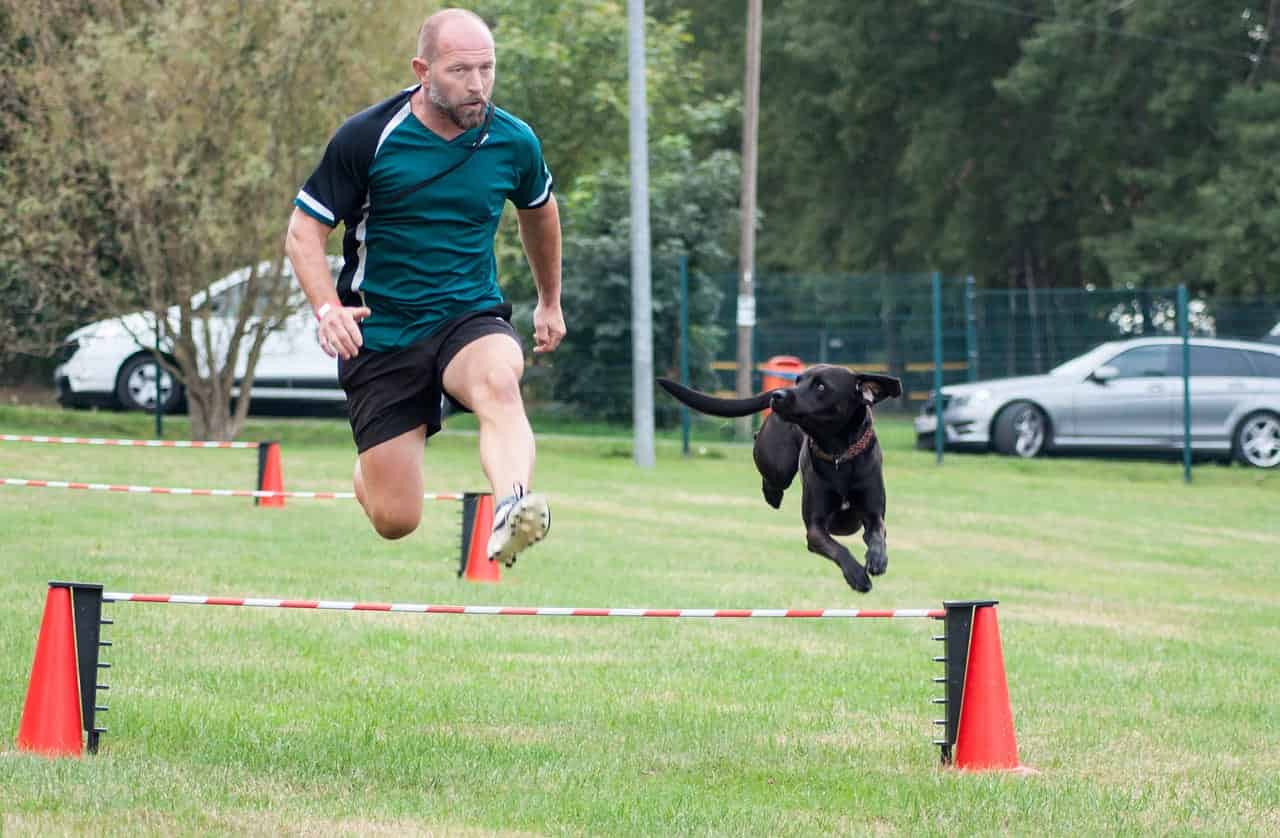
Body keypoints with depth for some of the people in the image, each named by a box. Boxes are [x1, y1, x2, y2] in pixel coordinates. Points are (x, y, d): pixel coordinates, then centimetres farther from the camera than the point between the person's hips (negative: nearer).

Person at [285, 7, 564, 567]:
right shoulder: (366, 137, -10)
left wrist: (550, 302, 33)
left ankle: (511, 511, -61)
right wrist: (327, 308, -21)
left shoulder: (513, 142, 0)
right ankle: (366, 471, 35)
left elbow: (538, 210, 22)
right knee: (396, 521, -3)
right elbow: (304, 230, -4)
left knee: (499, 380, -37)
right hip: (380, 333, -1)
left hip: (471, 318, 1)